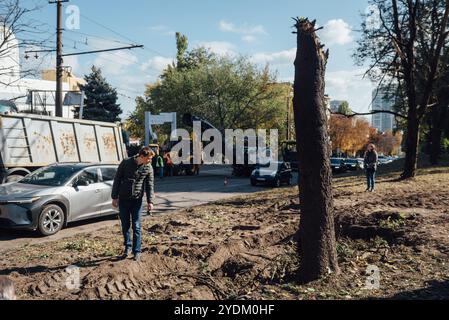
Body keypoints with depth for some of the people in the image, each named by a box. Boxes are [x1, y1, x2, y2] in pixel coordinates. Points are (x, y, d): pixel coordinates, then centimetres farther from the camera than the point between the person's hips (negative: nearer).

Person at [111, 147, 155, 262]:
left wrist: (150, 201, -10)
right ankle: (128, 247, 28)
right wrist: (114, 197, -2)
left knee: (136, 226, -1)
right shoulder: (126, 163, -8)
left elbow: (150, 186, -1)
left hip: (137, 200, 0)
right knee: (125, 225, 10)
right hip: (123, 200, 1)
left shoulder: (148, 168, -4)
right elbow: (117, 180, -2)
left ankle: (137, 251, 8)